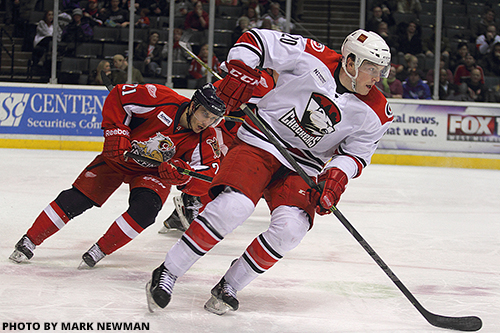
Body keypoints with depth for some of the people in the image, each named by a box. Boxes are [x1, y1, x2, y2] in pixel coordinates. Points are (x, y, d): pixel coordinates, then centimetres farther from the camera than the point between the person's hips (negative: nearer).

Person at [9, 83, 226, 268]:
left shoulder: (204, 140, -22)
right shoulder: (161, 99, -29)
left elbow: (205, 179, -26)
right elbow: (118, 95, -19)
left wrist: (181, 173, -44)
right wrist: (115, 132, -25)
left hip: (155, 171, 1)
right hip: (120, 157, -1)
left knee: (146, 207, -28)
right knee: (78, 197, -8)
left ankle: (101, 250, -11)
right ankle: (29, 242, 5)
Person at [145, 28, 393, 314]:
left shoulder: (375, 112, -4)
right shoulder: (315, 59, -13)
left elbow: (357, 151, 5)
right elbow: (256, 40, -6)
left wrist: (338, 175, -15)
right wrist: (241, 72, -19)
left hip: (302, 169, 4)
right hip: (260, 143, -4)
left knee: (291, 227, -22)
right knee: (234, 205, -27)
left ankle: (229, 287, -2)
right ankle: (167, 274, -14)